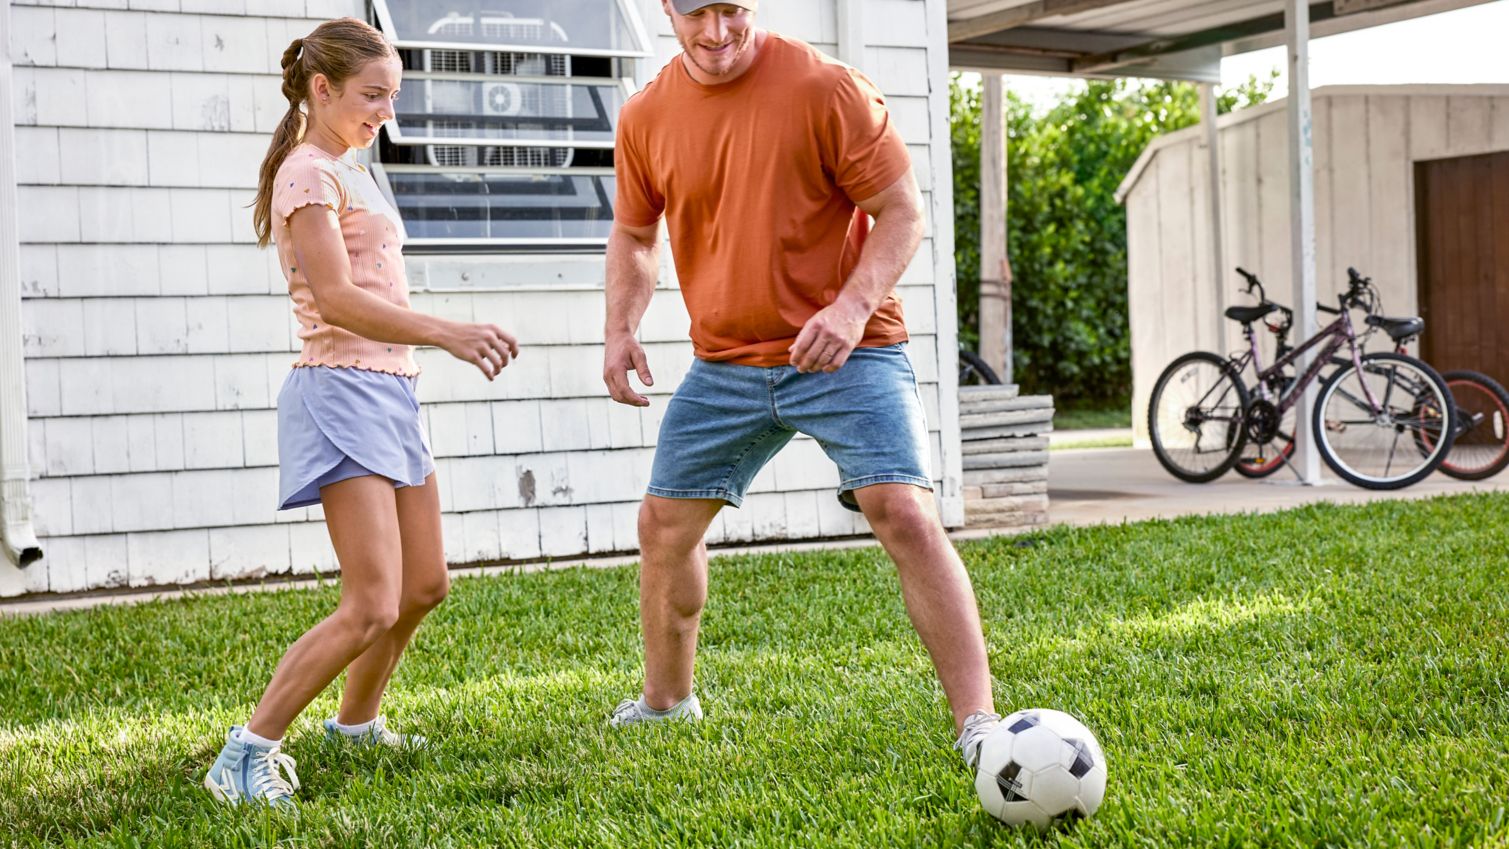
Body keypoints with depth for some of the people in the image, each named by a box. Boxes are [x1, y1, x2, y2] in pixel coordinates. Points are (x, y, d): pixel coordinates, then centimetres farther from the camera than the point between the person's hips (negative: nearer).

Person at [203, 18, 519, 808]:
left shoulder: (345, 174, 20)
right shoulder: (309, 175, -10)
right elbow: (336, 299, -22)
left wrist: (454, 336, 14)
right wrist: (447, 333, -30)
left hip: (388, 391, 10)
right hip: (342, 389, -10)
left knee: (425, 585, 18)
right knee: (372, 607, -16)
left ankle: (355, 720, 35)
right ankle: (248, 754, -10)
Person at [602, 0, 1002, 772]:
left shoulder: (827, 89, -13)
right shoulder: (646, 117, 1)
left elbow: (901, 212, -10)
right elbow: (633, 234, 17)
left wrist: (852, 308, -26)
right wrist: (620, 327, -1)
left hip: (846, 354, -5)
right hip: (724, 363, 5)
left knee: (906, 514, -19)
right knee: (663, 525, 12)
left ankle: (978, 724, -14)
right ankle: (665, 700, 35)